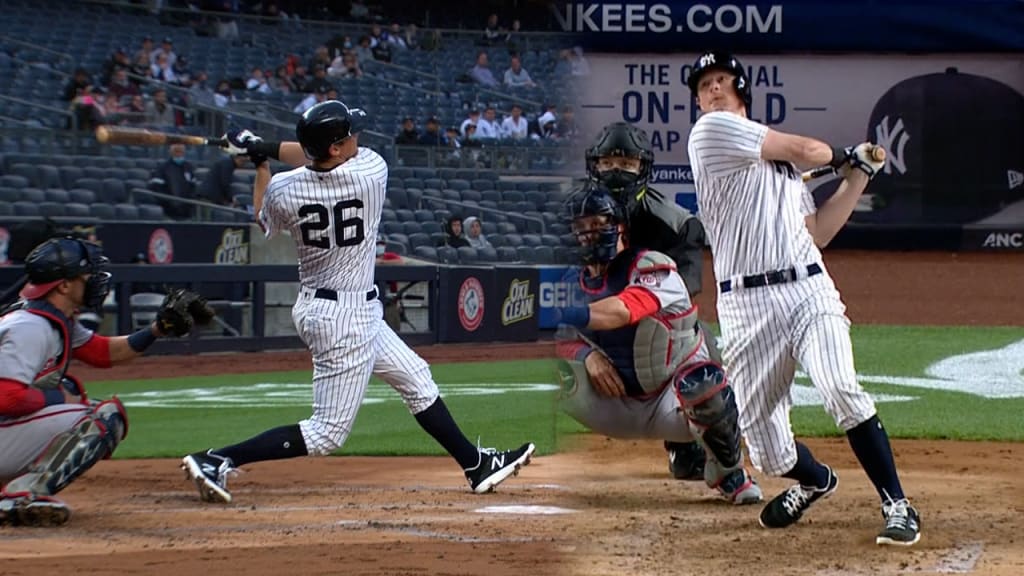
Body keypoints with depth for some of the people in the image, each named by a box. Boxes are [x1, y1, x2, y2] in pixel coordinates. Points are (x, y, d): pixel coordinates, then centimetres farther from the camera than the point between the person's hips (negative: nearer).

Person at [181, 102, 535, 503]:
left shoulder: (283, 190, -11)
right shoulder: (371, 172, -21)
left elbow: (265, 225, 11)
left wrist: (260, 163, 17)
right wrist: (266, 149, -2)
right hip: (346, 318, -8)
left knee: (416, 379, 21)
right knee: (327, 433, -3)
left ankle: (477, 466, 32)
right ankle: (216, 461, -11)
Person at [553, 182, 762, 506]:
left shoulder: (652, 267, -17)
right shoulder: (574, 284, 4)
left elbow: (624, 310, -38)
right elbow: (563, 339, -2)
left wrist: (569, 315, -54)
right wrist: (587, 354, -25)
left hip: (670, 406, -3)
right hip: (618, 410, 3)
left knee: (701, 379, -38)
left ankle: (728, 470, -12)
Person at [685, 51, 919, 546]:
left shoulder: (784, 160, 24)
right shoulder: (712, 132, 1)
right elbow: (810, 150, 1)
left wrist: (857, 177, 18)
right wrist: (842, 156, 23)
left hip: (808, 290, 3)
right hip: (746, 306, -3)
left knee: (841, 389, -24)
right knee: (766, 445, -1)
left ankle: (897, 505, -17)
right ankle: (816, 480, 34)